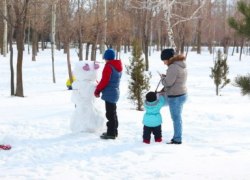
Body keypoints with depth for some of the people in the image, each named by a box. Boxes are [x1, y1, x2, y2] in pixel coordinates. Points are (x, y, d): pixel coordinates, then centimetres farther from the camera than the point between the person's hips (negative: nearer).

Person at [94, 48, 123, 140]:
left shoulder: (108, 66, -15)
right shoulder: (118, 66, 13)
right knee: (113, 113, 18)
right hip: (115, 92, 10)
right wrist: (100, 88, 18)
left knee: (110, 113, -5)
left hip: (109, 93, -10)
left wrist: (97, 91, -5)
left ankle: (111, 133, -3)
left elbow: (104, 81, -17)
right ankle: (114, 131, 26)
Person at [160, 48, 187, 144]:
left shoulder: (173, 67, -21)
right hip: (181, 94, 10)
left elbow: (168, 82, -21)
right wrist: (164, 90, 11)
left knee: (176, 118, 0)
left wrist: (163, 77, -2)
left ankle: (177, 139, 8)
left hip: (175, 97, -10)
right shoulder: (181, 65, 11)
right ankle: (177, 137, 28)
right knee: (177, 118, 18)